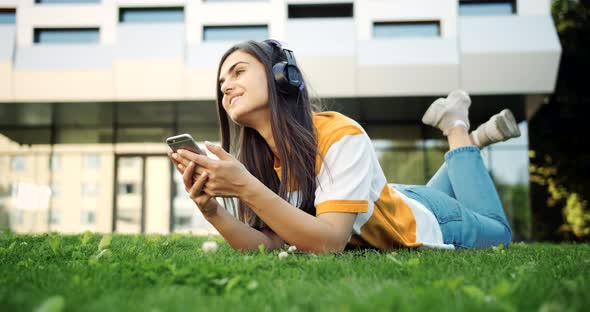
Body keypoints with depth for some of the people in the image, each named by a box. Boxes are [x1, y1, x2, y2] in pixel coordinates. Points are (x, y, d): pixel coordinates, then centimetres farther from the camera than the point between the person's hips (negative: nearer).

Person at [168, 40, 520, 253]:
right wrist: (212, 208, -43)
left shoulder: (340, 135, -40)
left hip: (429, 222, -5)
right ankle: (476, 139, 44)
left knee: (499, 233, 30)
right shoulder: (257, 158, -20)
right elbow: (269, 243, -25)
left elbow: (331, 241, -46)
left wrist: (246, 188, -55)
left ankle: (458, 130, 31)